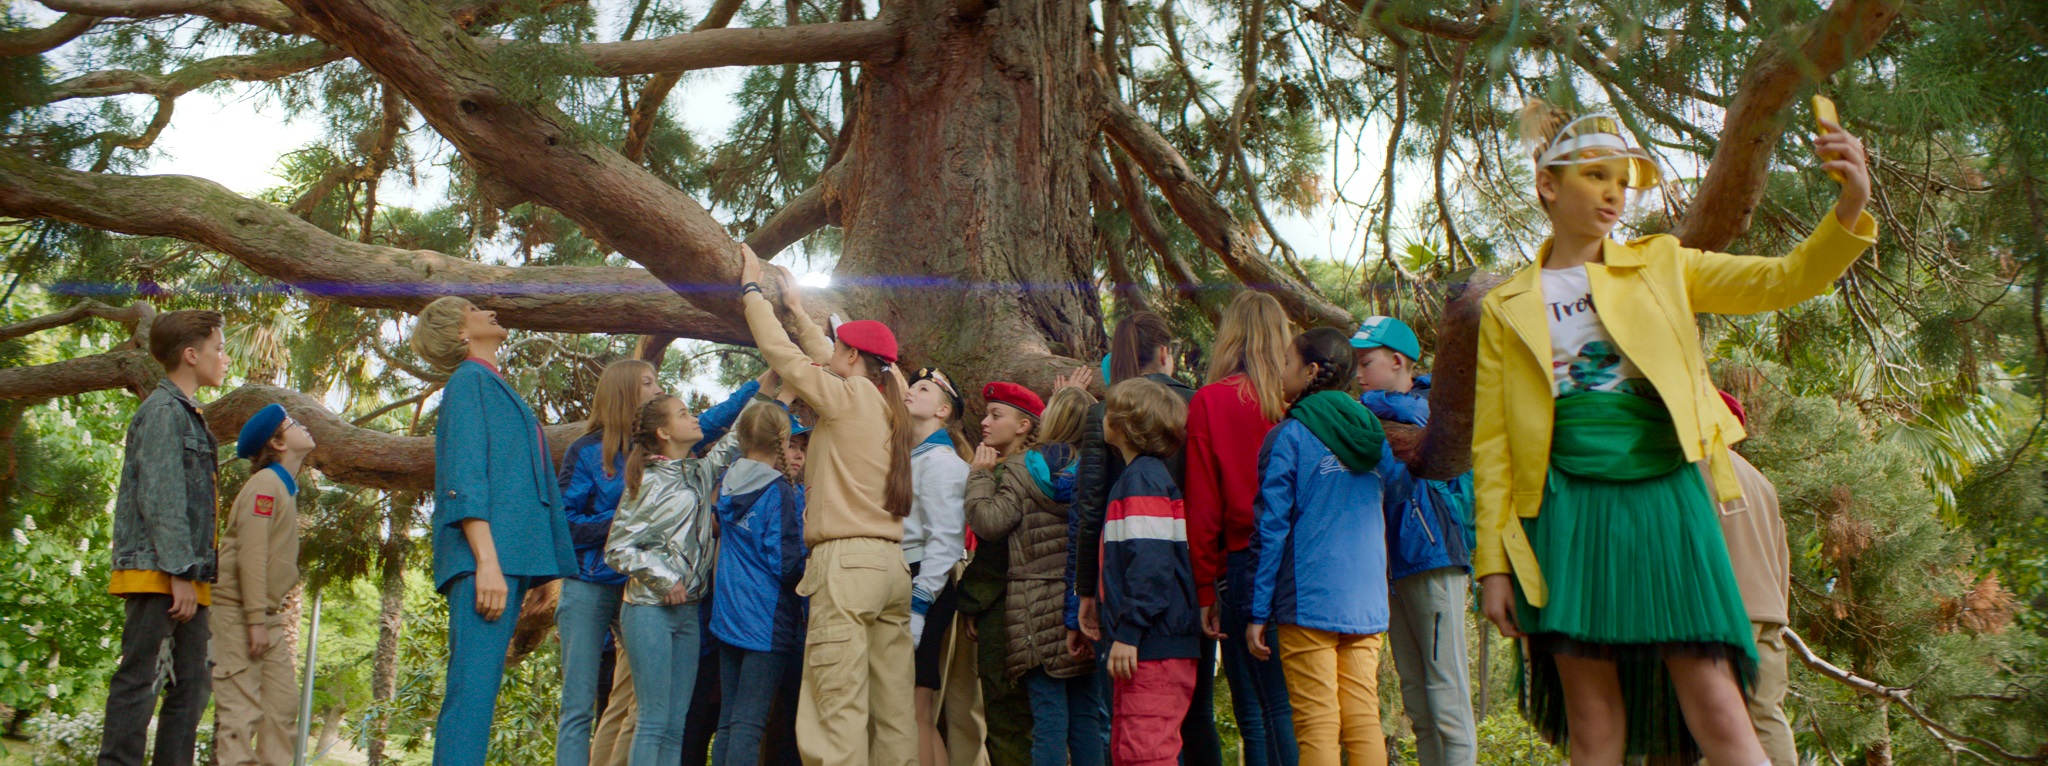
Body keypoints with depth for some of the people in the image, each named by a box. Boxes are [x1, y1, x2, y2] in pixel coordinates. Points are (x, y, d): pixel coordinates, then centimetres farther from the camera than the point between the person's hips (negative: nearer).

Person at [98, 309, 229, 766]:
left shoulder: (189, 416, 22)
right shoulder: (163, 411, -6)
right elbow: (160, 499, -15)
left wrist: (198, 574, 17)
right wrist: (181, 571, -19)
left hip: (186, 578, 10)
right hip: (158, 574, -10)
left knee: (192, 684, 9)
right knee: (140, 678, -8)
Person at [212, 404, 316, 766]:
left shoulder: (284, 488, 18)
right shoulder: (266, 484, -10)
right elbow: (251, 556, -18)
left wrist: (269, 617, 15)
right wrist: (256, 620, -21)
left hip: (266, 615, 9)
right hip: (239, 613, -9)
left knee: (283, 703, 6)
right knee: (241, 709, -9)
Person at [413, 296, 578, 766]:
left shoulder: (492, 385, 26)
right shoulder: (469, 381, 0)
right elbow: (464, 480, -11)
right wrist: (486, 561, -20)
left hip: (509, 560, 9)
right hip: (487, 558, -9)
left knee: (479, 691, 6)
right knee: (472, 690, -14)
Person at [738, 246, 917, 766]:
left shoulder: (850, 397, -4)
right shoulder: (889, 405, 17)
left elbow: (782, 353, 2)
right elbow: (826, 367, 31)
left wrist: (751, 289, 15)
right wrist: (797, 310, 42)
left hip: (847, 561, -8)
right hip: (890, 563, 8)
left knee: (839, 709, -11)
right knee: (893, 709, 5)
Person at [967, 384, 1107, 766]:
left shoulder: (1022, 468, -8)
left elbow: (989, 521, -13)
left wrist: (981, 475, 0)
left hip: (1039, 611, -5)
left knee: (1048, 711, -3)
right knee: (1088, 713, 11)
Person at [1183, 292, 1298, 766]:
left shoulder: (1210, 402, -4)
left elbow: (1203, 506, -4)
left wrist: (1206, 589, 1)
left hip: (1244, 566, -3)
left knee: (1258, 713, 2)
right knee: (1298, 706, 11)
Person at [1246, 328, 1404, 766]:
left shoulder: (1289, 436, -6)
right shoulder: (1373, 432, 10)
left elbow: (1271, 529, -7)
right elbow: (1397, 496, 20)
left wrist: (1259, 612, -3)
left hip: (1308, 602, -5)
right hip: (1367, 602, 5)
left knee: (1317, 726, -2)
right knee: (1364, 721, 7)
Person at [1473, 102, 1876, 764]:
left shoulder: (1662, 266, 15)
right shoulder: (1506, 309, 11)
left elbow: (1783, 280, 2)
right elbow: (1492, 445, 8)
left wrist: (1850, 208, -17)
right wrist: (1493, 563, 2)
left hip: (1666, 504, 1)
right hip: (1570, 514, 0)